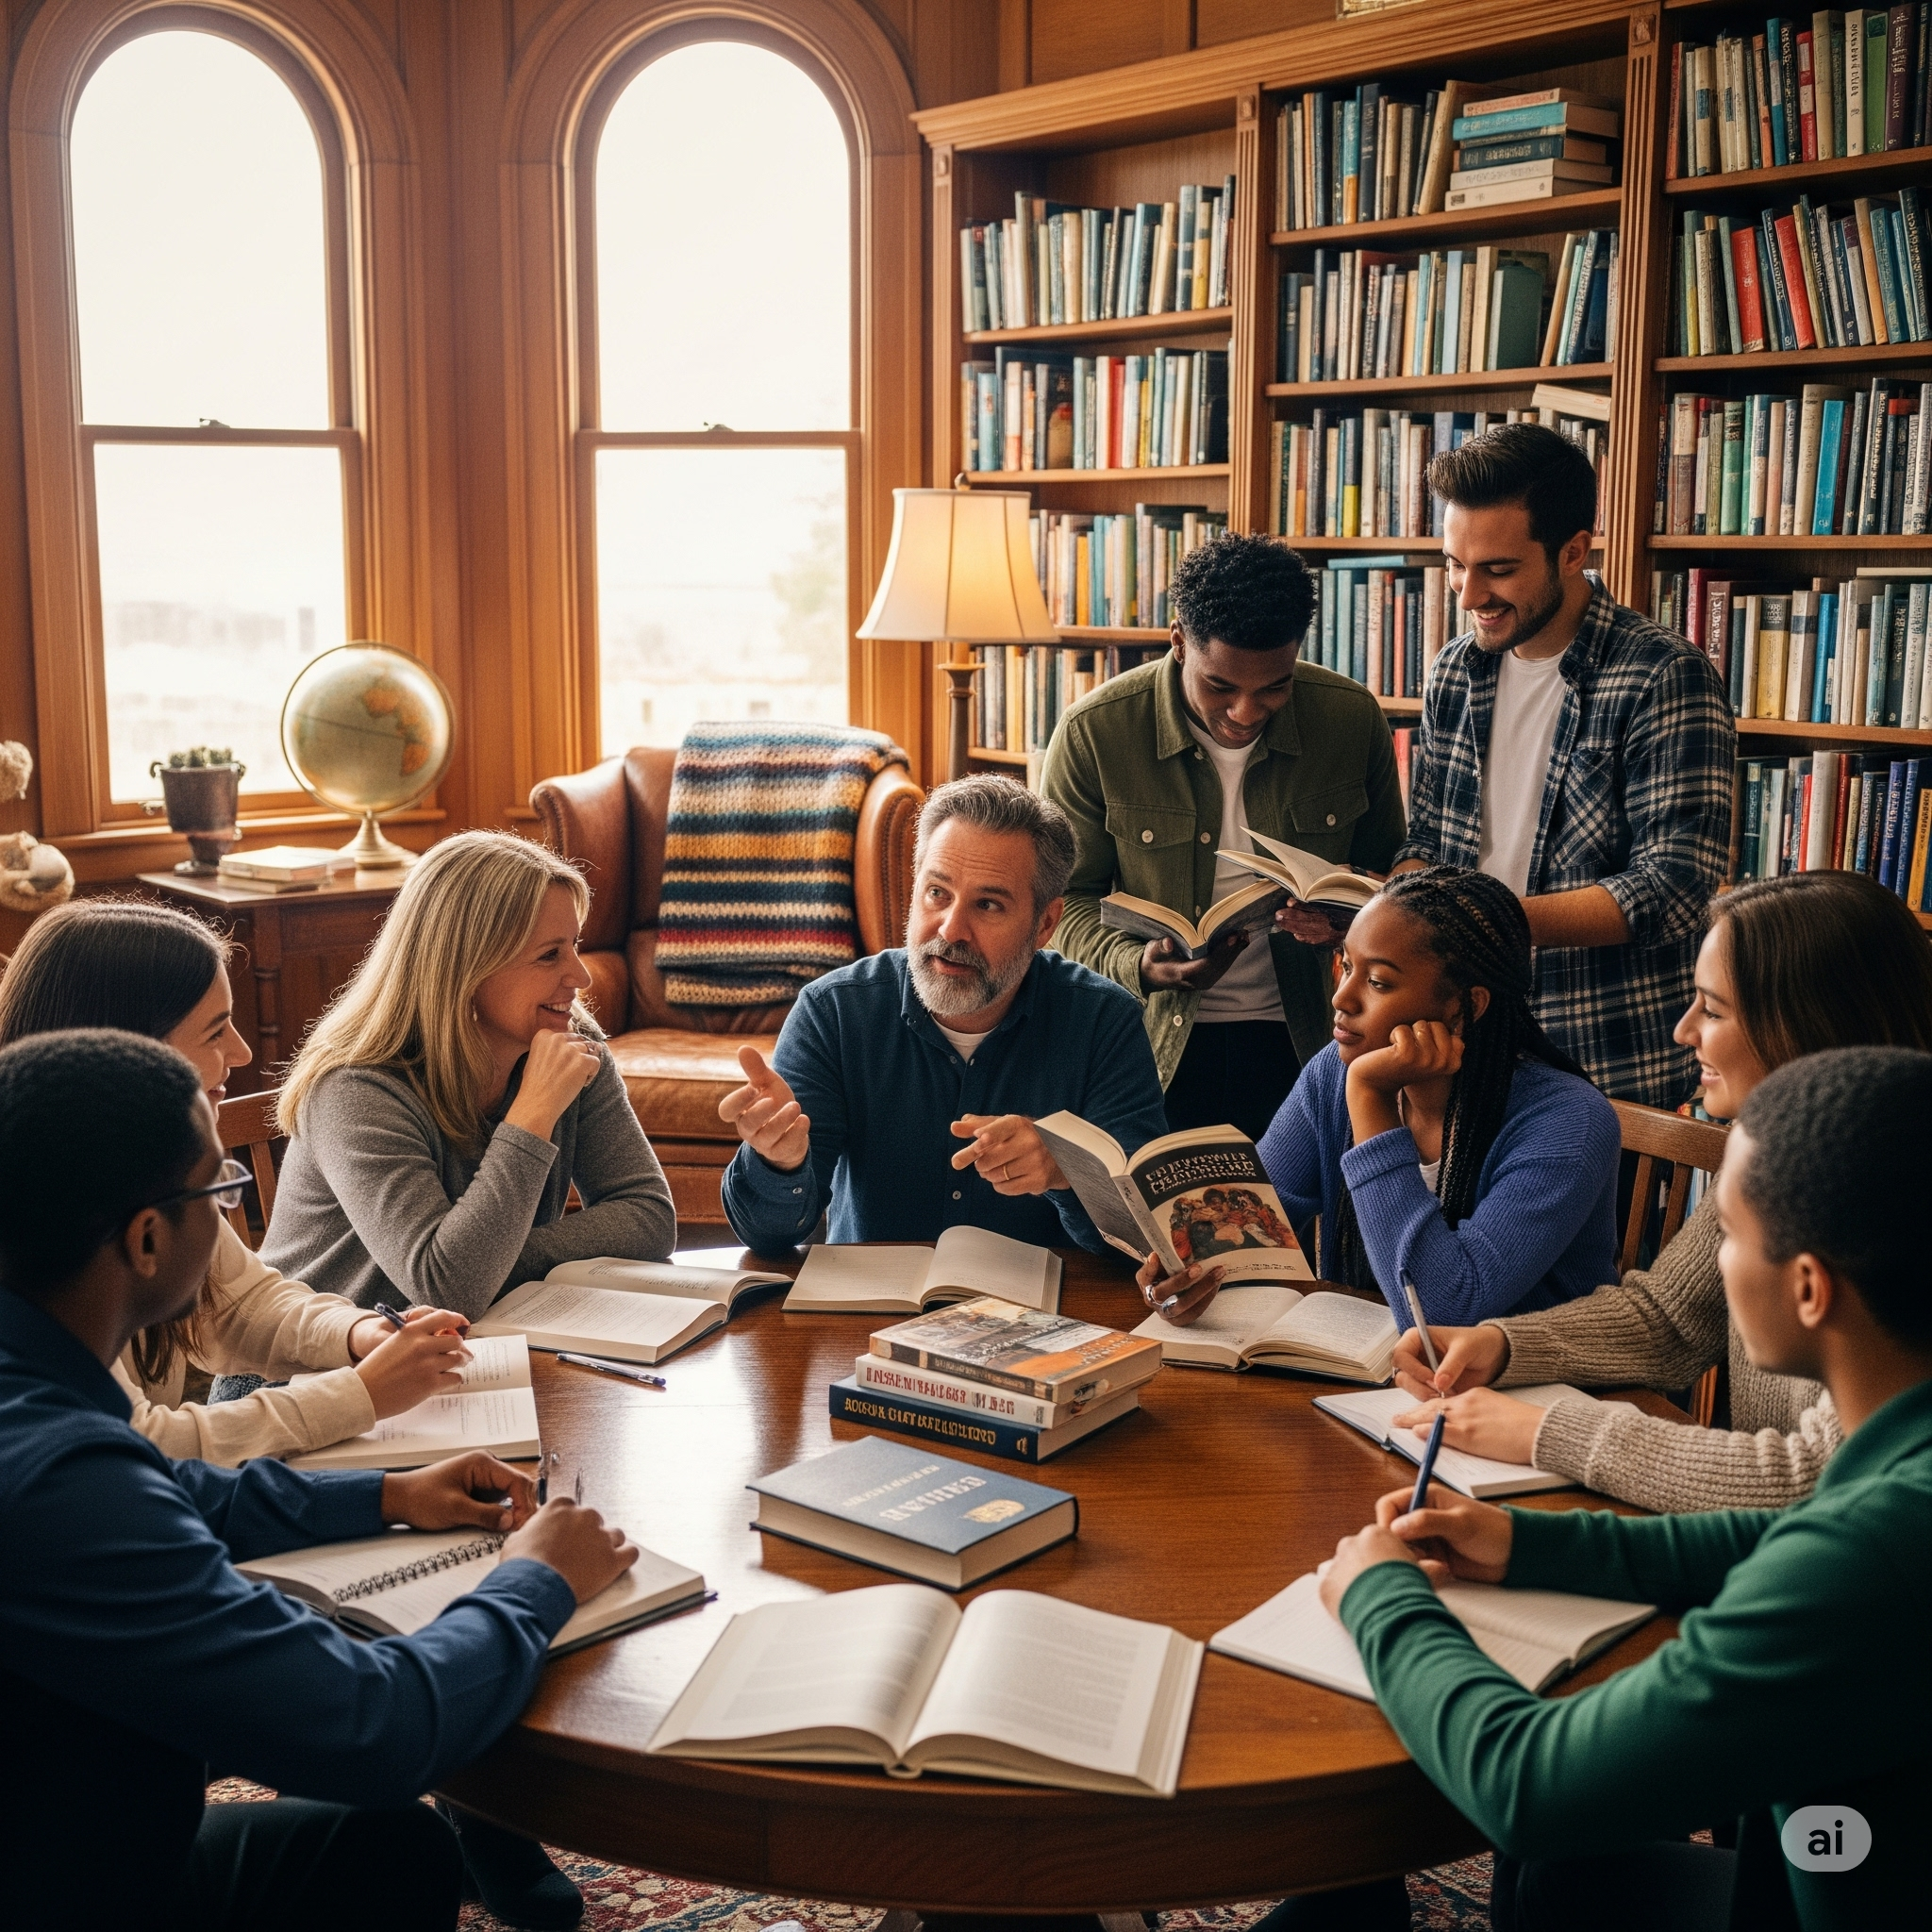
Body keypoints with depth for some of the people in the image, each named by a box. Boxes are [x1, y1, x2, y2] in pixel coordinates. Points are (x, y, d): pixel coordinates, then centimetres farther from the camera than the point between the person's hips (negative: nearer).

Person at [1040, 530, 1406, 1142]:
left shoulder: (1353, 718, -6)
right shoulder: (1094, 733, -12)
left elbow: (1386, 868, 8)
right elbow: (1065, 897, -5)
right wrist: (1137, 965, -24)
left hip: (1304, 1042, 2)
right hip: (1158, 1046, -1)